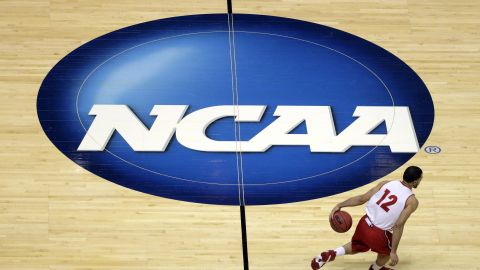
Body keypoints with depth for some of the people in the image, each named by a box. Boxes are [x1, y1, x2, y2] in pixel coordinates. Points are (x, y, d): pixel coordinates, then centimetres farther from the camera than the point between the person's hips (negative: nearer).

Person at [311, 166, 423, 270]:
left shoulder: (386, 183, 1)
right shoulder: (412, 201, -13)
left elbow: (361, 199, 0)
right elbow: (398, 226, -19)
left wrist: (339, 205, 8)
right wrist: (393, 252, -15)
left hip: (365, 223, 5)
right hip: (379, 233, -5)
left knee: (356, 246, 34)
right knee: (387, 252, 30)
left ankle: (330, 254, 15)